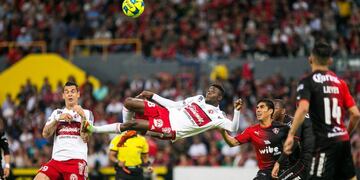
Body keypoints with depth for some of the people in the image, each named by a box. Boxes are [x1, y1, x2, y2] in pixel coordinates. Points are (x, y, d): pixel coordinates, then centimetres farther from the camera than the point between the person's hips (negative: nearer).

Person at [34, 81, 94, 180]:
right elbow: (45, 134, 6)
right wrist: (58, 119, -6)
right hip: (56, 159, 3)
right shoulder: (57, 113, 19)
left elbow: (85, 138, -4)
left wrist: (83, 116, -12)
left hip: (76, 160, -3)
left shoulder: (86, 113, 10)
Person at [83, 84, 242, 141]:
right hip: (166, 113, 7)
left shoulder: (217, 116, -5)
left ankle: (93, 129, -10)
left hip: (171, 130, -7)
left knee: (131, 124, -21)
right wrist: (153, 96, 18)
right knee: (128, 102, -4)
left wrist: (237, 110, -28)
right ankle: (127, 132, 18)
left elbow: (233, 128, -15)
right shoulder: (199, 98, 15)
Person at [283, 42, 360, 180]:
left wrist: (291, 135, -20)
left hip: (325, 143, -6)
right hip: (343, 140, 6)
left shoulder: (307, 82, -5)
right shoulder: (340, 82, 12)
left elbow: (303, 108, -22)